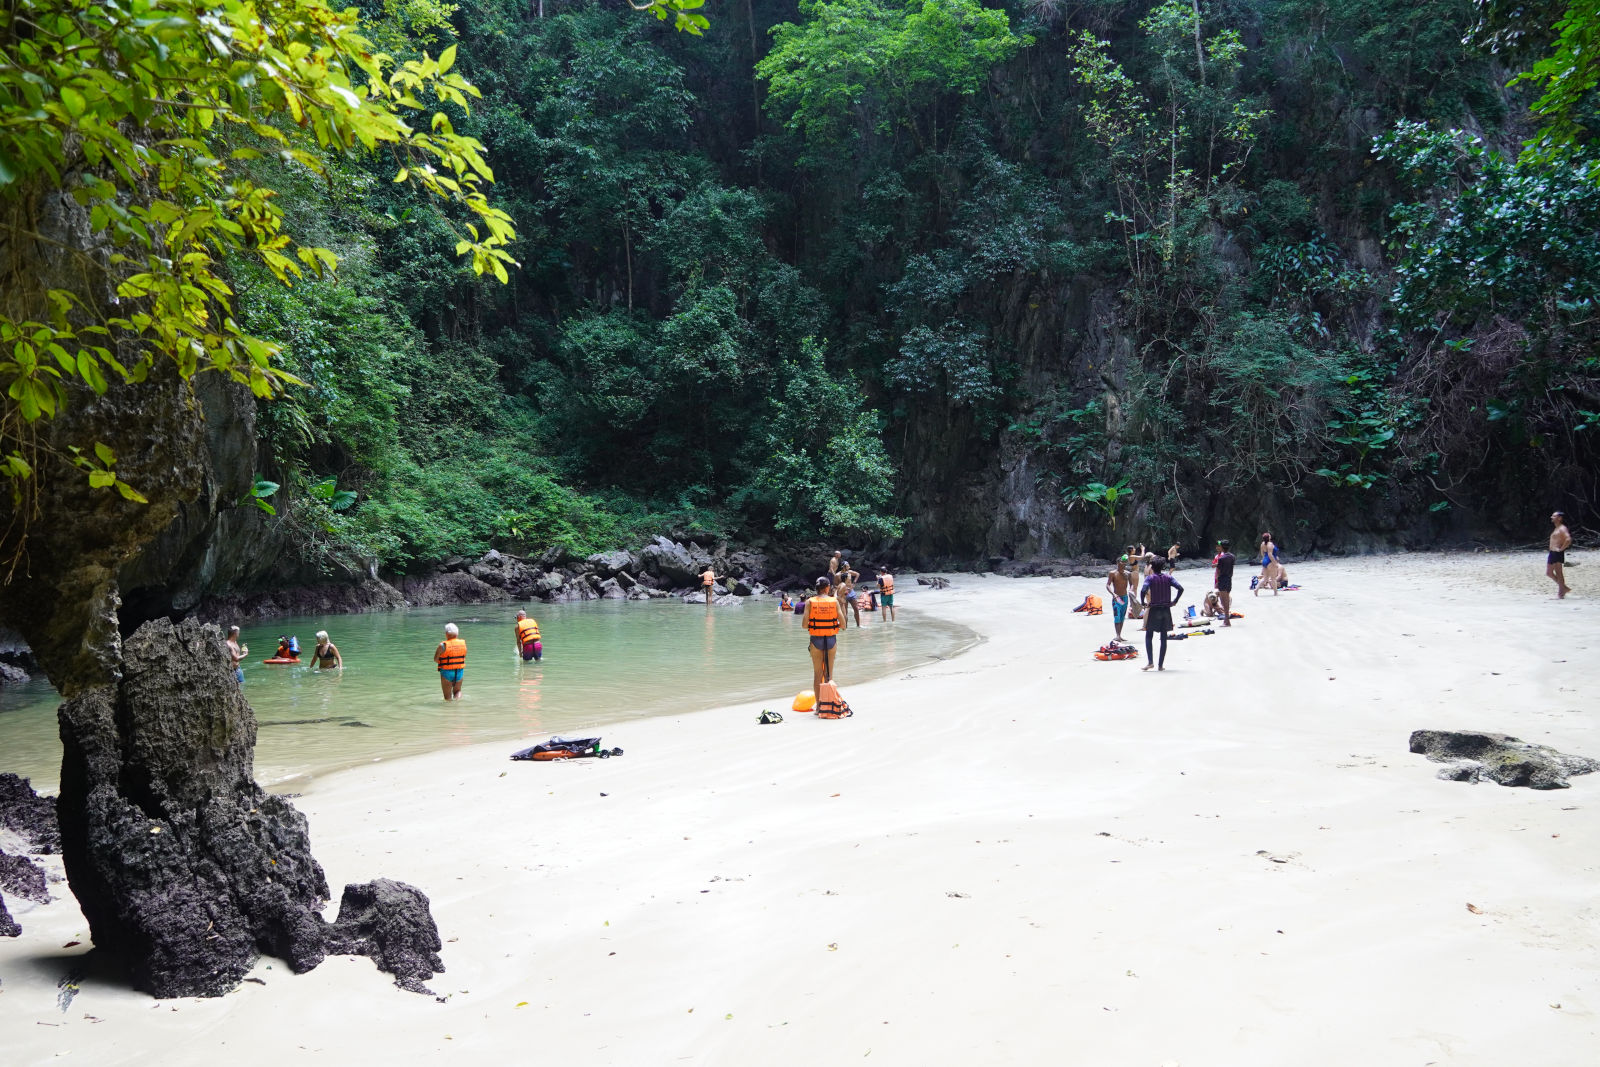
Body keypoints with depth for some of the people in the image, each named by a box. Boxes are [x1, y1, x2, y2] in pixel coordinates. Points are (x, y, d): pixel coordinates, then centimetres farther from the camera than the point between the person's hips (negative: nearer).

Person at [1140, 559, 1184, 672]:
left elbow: (1143, 591, -22)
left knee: (1148, 636, 10)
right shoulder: (1168, 578, 2)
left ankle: (1150, 661, -3)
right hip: (1166, 611, 3)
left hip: (1154, 610, -3)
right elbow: (1180, 589, -9)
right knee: (1164, 638, 8)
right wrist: (1174, 601, 0)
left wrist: (1143, 603, -7)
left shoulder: (1151, 578, -6)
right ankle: (1160, 665, 7)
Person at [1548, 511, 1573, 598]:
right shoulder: (1556, 529, 19)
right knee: (1548, 573, 12)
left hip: (1558, 554, -10)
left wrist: (1561, 548, -21)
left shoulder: (1562, 528, -11)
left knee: (1559, 574, -5)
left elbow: (1568, 539, -26)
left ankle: (1561, 594, 0)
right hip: (1552, 553, 10)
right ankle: (1564, 587, 20)